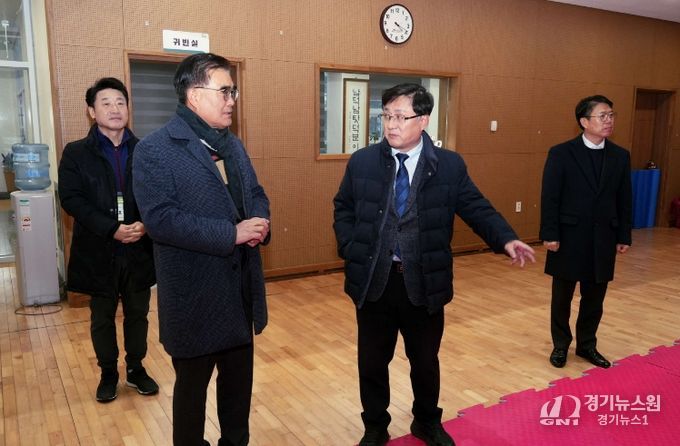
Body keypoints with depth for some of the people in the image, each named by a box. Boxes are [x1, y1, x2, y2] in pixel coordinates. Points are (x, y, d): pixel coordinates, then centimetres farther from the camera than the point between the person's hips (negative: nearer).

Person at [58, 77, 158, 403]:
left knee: (137, 315, 14)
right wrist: (111, 229, -20)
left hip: (139, 250, 1)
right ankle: (108, 373, 32)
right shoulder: (76, 153, -1)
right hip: (98, 252, -1)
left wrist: (145, 224, -19)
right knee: (102, 318, 14)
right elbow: (70, 198, -10)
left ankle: (136, 369, 33)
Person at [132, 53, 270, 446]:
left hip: (241, 287, 7)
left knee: (240, 377, 20)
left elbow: (256, 193, 16)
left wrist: (261, 222, -7)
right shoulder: (155, 149, -14)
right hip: (194, 293, -7)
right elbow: (160, 218, -23)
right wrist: (232, 234, -24)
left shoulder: (233, 144, 11)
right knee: (193, 382, 13)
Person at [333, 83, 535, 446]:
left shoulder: (450, 165, -4)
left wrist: (506, 240, -18)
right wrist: (350, 249, -4)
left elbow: (476, 208, -2)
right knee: (372, 361, 14)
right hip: (373, 280, 1)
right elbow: (343, 208, 9)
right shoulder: (362, 162, -1)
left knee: (425, 360, 18)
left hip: (424, 283, 0)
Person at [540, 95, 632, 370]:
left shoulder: (620, 156, 5)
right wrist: (549, 234, -13)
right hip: (569, 238, -3)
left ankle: (587, 344, 32)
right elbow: (549, 198, -9)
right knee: (562, 297, 10)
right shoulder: (561, 153, -8)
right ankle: (560, 345, 29)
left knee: (595, 297, 13)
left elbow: (624, 200, 7)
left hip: (603, 240, 4)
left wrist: (624, 236, 6)